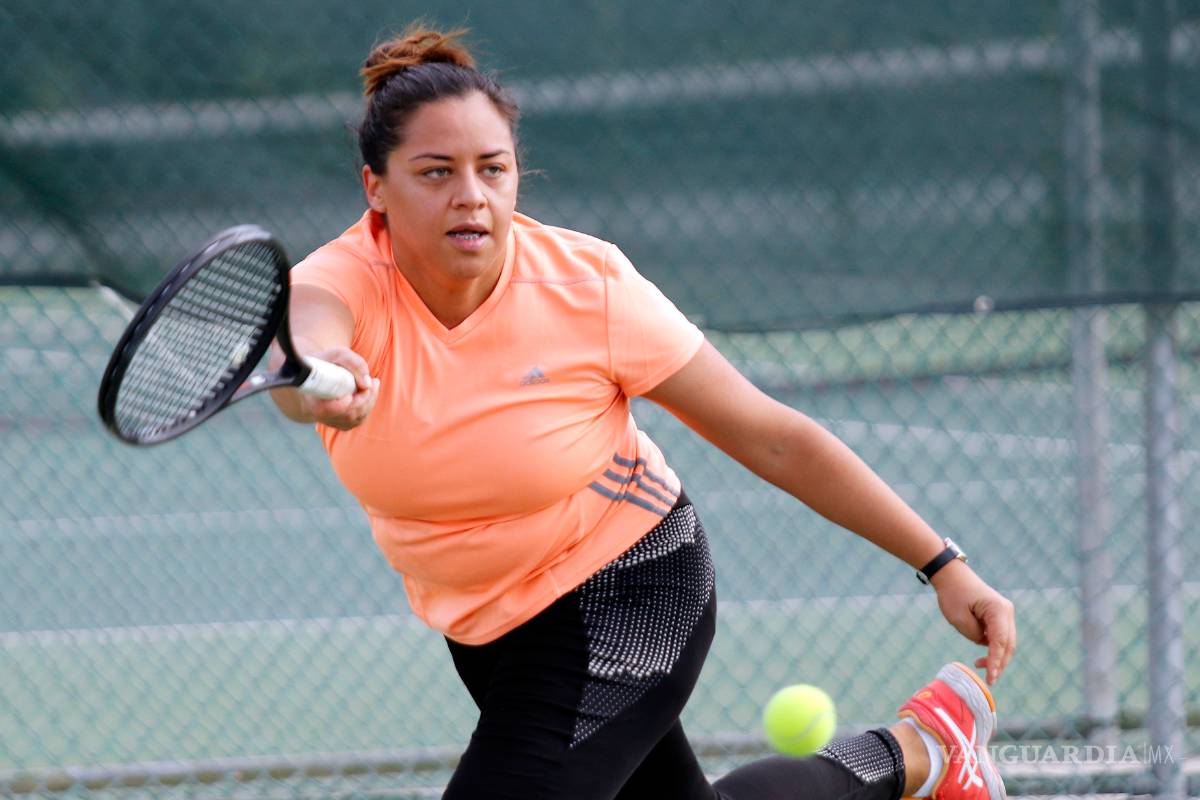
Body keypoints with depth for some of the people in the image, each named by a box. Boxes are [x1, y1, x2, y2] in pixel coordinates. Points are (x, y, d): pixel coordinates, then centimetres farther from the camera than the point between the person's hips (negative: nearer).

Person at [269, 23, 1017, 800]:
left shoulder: (589, 289, -23)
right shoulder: (349, 280, -21)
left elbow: (775, 439, -15)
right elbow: (304, 333, -48)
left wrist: (943, 565, -15)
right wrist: (318, 382, -74)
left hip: (625, 597, -5)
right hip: (480, 619, 5)